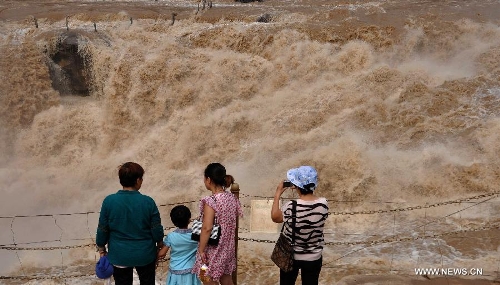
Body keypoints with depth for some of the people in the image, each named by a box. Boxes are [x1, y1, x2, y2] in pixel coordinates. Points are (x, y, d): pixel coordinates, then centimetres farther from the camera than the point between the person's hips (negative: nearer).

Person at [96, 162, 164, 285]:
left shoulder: (109, 201, -15)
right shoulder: (148, 202, -16)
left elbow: (102, 229, -7)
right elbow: (156, 229, -7)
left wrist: (101, 248, 9)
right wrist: (160, 243, 12)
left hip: (120, 256, 0)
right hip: (145, 254, 0)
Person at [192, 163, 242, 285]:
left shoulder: (210, 201, -22)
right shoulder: (232, 197, 0)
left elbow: (207, 228, -24)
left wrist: (201, 250, -16)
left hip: (213, 249, -7)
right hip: (227, 246, 7)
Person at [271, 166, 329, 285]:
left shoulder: (291, 206, -24)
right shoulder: (323, 203, -15)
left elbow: (274, 217, -5)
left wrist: (278, 194, 2)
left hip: (291, 256, -2)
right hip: (314, 257, 2)